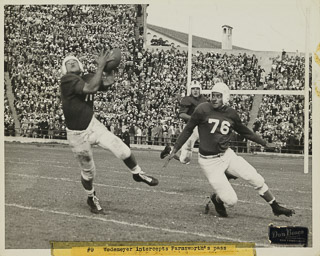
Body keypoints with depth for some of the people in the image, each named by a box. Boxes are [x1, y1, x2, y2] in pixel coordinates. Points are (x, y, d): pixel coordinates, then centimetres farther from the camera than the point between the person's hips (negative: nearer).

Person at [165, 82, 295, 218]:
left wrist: (264, 143, 23)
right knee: (230, 200, -10)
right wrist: (174, 150, -1)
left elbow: (244, 131, 18)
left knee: (256, 179, -4)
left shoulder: (231, 113, 2)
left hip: (227, 155, 5)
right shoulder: (203, 110, -12)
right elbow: (188, 130, -1)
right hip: (209, 161, -4)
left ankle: (276, 207, 16)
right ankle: (217, 199, 26)